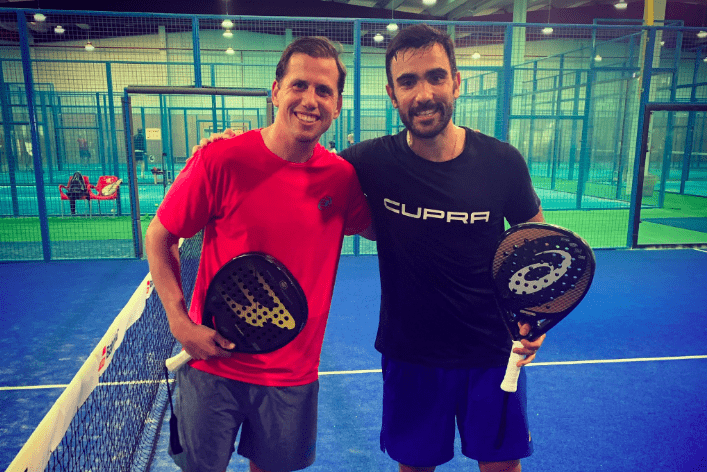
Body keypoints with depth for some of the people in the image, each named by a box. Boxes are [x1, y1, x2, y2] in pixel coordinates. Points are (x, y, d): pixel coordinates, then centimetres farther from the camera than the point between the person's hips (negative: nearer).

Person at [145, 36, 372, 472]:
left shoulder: (343, 178, -7)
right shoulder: (222, 159, -15)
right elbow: (159, 237, -4)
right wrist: (180, 323, -11)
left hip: (293, 375, 2)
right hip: (212, 362, -1)